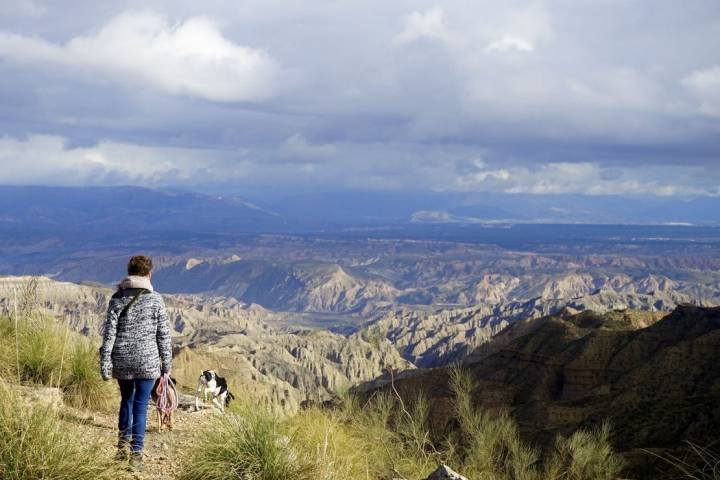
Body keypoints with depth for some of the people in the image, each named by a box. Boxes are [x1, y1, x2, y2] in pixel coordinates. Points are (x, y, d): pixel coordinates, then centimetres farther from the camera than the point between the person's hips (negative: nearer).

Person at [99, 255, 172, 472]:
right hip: (147, 361, -2)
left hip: (122, 361, 2)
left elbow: (109, 333, -4)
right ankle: (136, 454, 0)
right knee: (140, 406, 3)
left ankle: (123, 444, 20)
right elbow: (163, 335, -2)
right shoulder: (155, 300, -4)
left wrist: (104, 363, -1)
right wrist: (167, 364, 7)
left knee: (126, 400, 23)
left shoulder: (117, 299, 0)